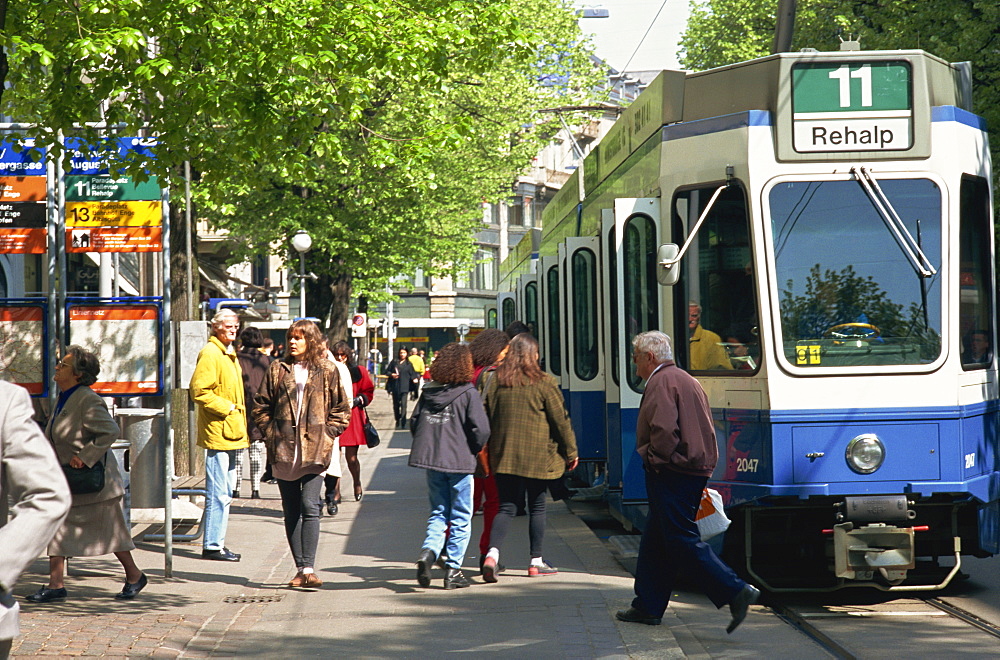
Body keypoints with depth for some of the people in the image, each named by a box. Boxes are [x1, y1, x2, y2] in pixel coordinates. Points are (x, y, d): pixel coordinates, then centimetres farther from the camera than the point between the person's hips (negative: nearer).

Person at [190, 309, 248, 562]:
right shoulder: (210, 353, -11)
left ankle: (216, 543, 20)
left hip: (230, 433, 10)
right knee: (218, 492, -9)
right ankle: (212, 545, -6)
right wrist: (227, 409, -18)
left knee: (225, 492, 14)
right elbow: (201, 391, -20)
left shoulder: (229, 355, 20)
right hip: (218, 432, -10)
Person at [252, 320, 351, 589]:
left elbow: (341, 409, 8)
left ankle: (308, 569, -14)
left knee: (310, 507, -13)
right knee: (291, 512, 6)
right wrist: (271, 435, 1)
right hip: (283, 451, 3)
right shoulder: (278, 369, 9)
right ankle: (300, 569, 11)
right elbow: (260, 406, 12)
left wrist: (326, 435, -2)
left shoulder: (327, 371, 4)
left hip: (314, 449, -3)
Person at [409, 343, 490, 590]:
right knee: (461, 518, 7)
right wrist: (473, 450, 4)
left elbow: (414, 423, 8)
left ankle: (428, 551, -11)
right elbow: (481, 430, -14)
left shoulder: (428, 392, 4)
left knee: (439, 512, 15)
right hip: (459, 462, -4)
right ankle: (453, 570, 7)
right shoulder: (468, 393, -10)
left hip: (431, 460, 4)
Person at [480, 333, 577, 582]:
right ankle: (536, 562, 15)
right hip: (537, 456, -3)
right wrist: (571, 451, 6)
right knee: (537, 508, 9)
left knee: (506, 507, 5)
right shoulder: (543, 382, -7)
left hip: (504, 456, 3)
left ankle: (492, 554, -16)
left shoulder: (496, 381, 2)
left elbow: (485, 415, 6)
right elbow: (560, 419, -4)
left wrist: (487, 450, 17)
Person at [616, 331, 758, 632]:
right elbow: (706, 431, 22)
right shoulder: (688, 381, 19)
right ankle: (648, 606, 20)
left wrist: (654, 460, -10)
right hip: (696, 470, 10)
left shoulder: (661, 383, -12)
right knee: (655, 541, 16)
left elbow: (664, 429, -25)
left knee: (683, 541, -10)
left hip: (671, 474, -10)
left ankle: (735, 591, -18)